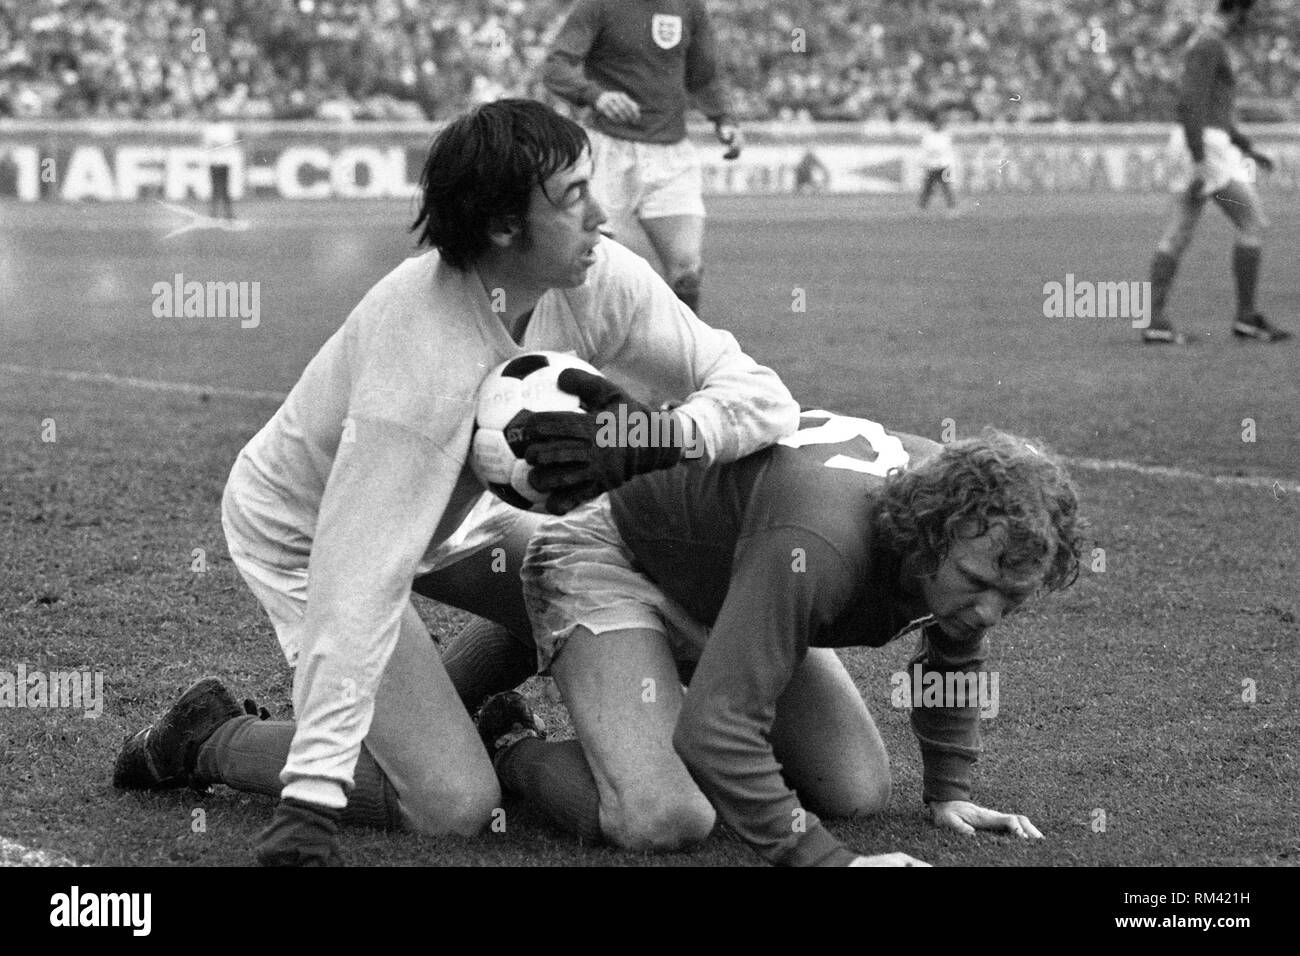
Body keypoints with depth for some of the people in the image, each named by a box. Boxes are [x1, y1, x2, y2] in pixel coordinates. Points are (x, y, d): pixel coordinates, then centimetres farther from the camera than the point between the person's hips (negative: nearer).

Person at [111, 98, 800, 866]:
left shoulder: (597, 280, -21)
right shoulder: (423, 364, -40)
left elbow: (760, 393, -20)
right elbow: (357, 587, -43)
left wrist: (638, 448, -40)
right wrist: (311, 803, -46)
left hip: (442, 507, 7)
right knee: (456, 804, -15)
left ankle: (437, 702, 20)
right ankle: (208, 741, 5)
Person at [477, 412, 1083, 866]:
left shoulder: (967, 514, -18)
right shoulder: (819, 547, -44)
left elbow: (955, 659, 7)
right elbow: (713, 729, -45)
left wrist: (948, 792, 9)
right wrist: (826, 860, -43)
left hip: (726, 590, 8)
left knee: (858, 793, -1)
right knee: (664, 819, -28)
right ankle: (508, 750, 1)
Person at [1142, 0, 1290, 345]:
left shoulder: (1208, 43, 19)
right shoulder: (1208, 43, -15)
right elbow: (1192, 105, -22)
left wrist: (1246, 147, 26)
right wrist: (1200, 166, -25)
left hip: (1200, 148, 10)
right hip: (1206, 147, -10)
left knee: (1179, 235, 6)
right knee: (1254, 224, -2)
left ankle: (1156, 321, 1)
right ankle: (1247, 317, 1)